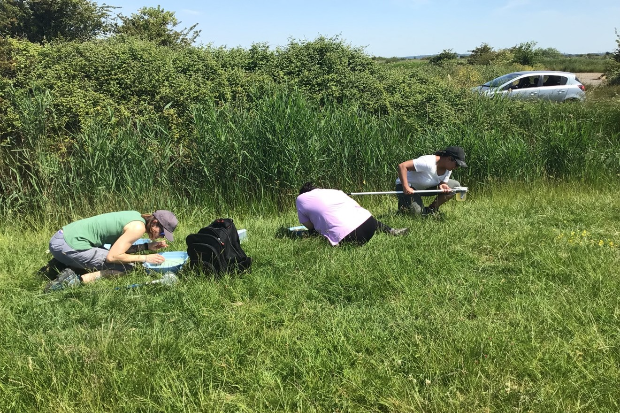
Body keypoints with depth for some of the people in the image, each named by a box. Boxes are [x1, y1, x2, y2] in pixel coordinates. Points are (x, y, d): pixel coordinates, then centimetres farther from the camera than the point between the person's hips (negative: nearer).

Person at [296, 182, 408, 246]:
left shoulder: (301, 199, 15)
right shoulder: (334, 191, 25)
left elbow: (309, 226, 16)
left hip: (346, 236, -7)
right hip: (367, 220, 7)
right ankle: (390, 231, 18)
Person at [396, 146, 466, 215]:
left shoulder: (448, 169, -8)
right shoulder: (428, 163, -34)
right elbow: (402, 166, -39)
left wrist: (442, 186, -28)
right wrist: (406, 187, -41)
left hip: (426, 186, 8)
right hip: (409, 187, -8)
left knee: (455, 185, -4)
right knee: (416, 211, -31)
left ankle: (431, 209, 3)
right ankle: (403, 205, 4)